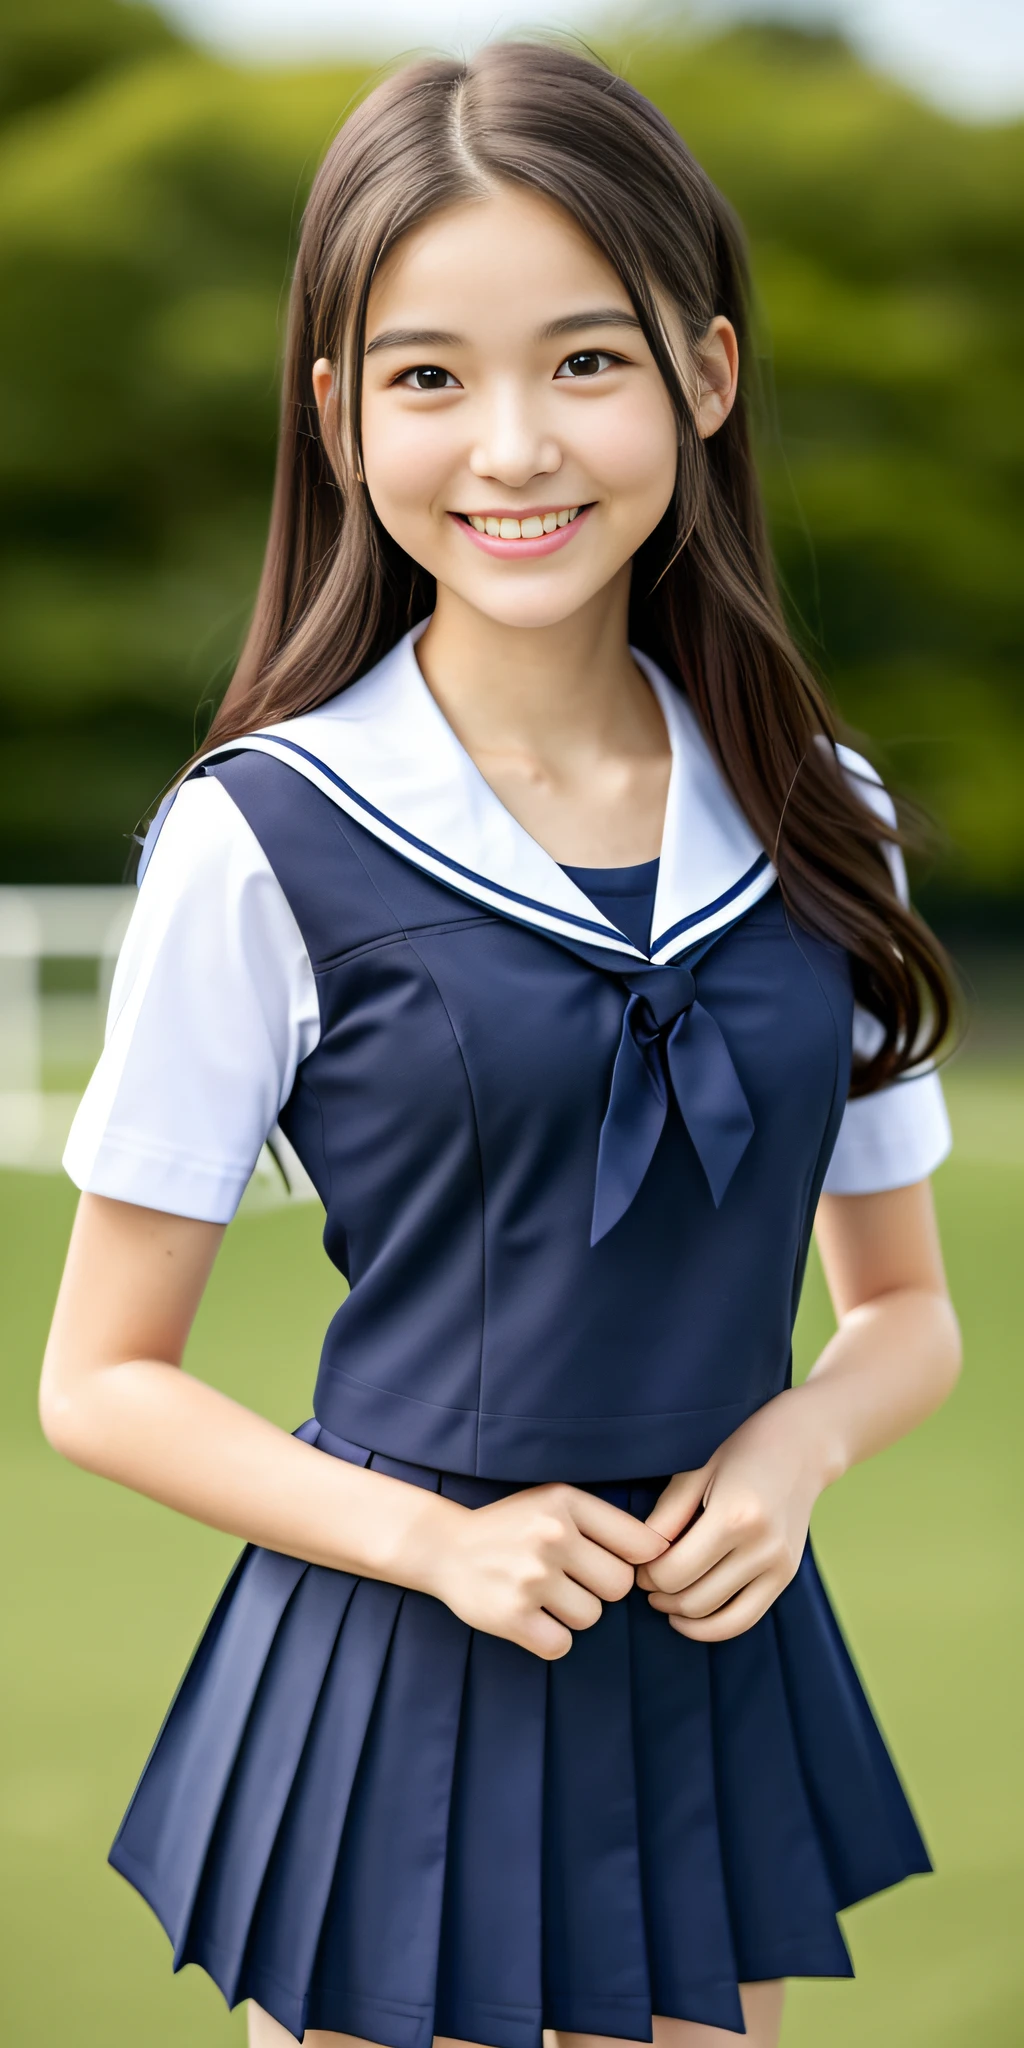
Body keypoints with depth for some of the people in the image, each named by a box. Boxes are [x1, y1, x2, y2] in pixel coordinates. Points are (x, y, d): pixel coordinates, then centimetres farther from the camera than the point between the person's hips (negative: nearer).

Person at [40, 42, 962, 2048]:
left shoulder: (816, 831, 1)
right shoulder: (266, 842, -10)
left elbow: (905, 1309, 12)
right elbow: (100, 1378, -5)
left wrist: (797, 1444, -8)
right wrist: (431, 1536, -17)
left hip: (718, 1669, 4)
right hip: (397, 1687, -3)